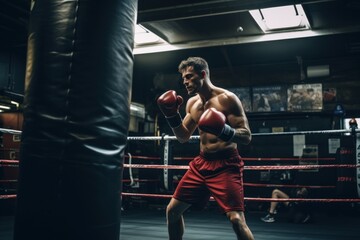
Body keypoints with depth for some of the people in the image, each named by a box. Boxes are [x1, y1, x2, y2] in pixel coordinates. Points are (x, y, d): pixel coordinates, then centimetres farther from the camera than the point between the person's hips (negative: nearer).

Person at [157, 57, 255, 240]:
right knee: (172, 210, 11)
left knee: (237, 219, -19)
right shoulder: (192, 103, 8)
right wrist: (172, 116, -1)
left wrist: (224, 131, -33)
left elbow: (246, 136, -14)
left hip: (226, 166, -7)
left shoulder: (227, 98, -12)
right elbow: (183, 137, 15)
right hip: (200, 164, 7)